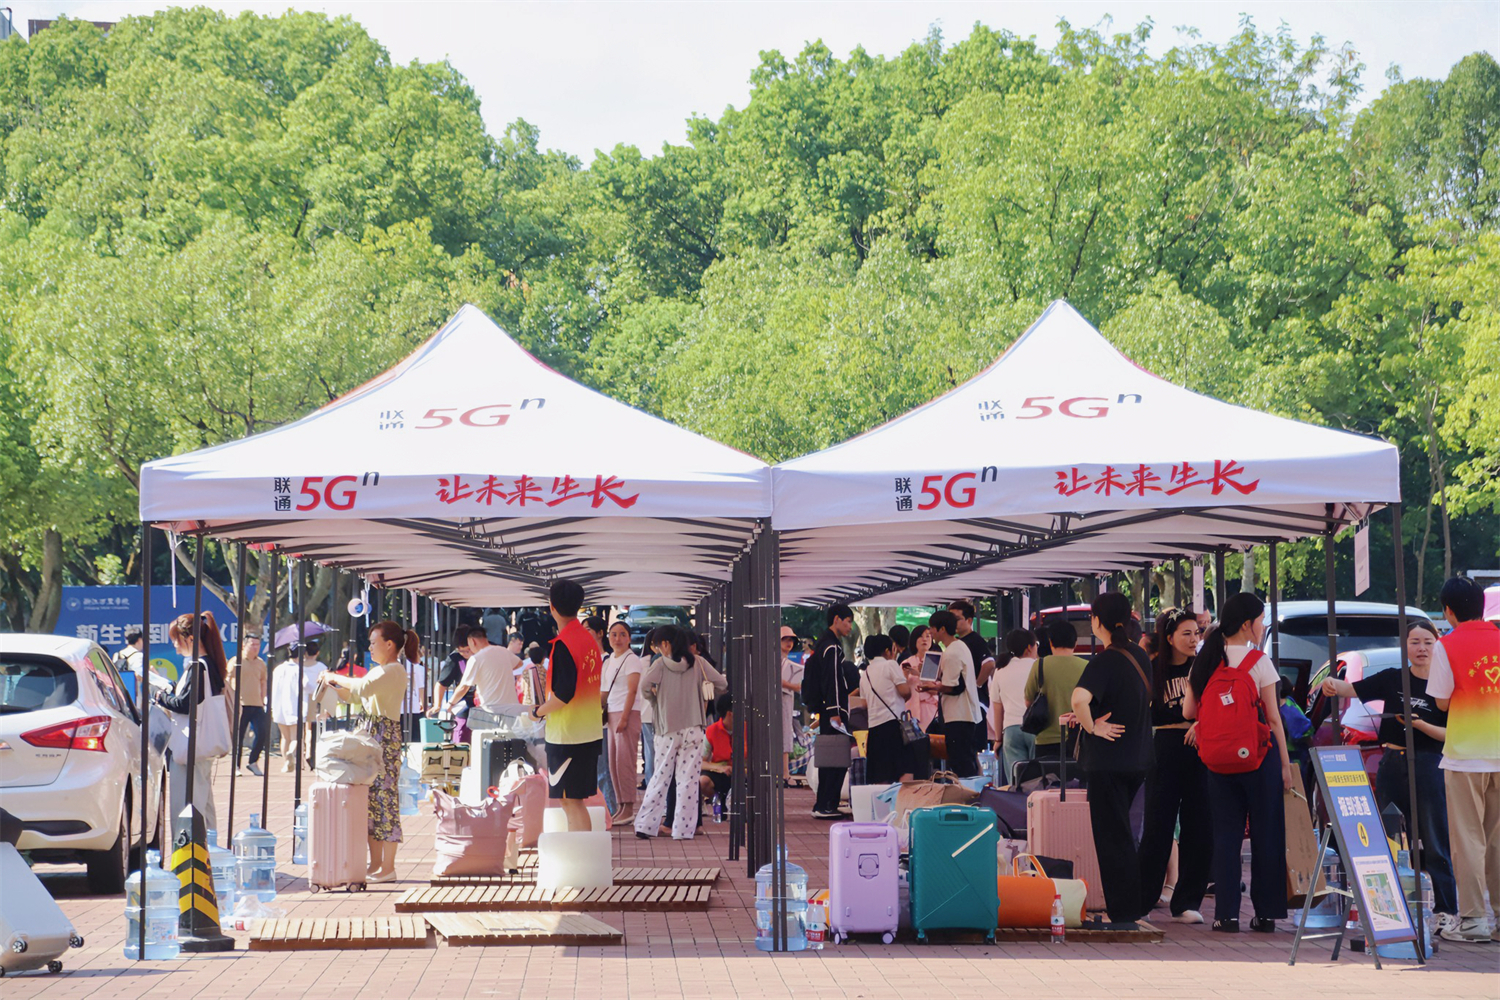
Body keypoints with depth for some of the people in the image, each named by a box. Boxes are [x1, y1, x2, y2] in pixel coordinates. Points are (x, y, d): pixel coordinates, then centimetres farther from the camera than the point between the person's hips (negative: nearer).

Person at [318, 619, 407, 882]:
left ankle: (388, 867, -5)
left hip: (385, 737, -10)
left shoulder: (394, 671, -12)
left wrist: (336, 678, -14)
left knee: (384, 797, -8)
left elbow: (363, 688, -26)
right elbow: (353, 695, 25)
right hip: (370, 737, 10)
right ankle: (375, 864, 14)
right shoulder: (379, 671, 20)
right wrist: (331, 686, 10)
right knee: (371, 798, 10)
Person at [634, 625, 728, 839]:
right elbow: (721, 683, -2)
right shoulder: (698, 663, 2)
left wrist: (654, 700, 4)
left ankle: (645, 825, 7)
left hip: (667, 730, 0)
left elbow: (645, 685, -16)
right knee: (688, 780, 1)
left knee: (661, 777, 7)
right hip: (693, 729, 0)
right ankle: (683, 829, -1)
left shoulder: (660, 663, -3)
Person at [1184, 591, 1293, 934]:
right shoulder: (1258, 662, -8)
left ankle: (1226, 914, 2)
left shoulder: (1204, 661, 5)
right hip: (1260, 755, -4)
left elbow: (1188, 711, 7)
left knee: (1226, 833, 7)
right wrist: (1285, 764, -2)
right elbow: (1273, 717, -7)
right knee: (1266, 834, 5)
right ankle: (1266, 913, 6)